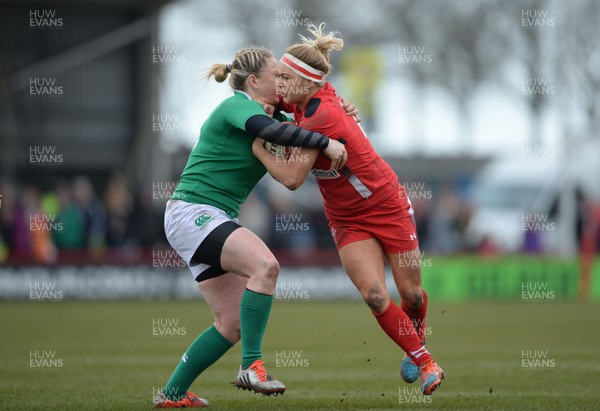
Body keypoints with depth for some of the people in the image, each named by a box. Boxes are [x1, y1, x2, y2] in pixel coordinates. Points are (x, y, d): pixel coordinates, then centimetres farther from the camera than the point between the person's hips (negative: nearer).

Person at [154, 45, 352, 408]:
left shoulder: (258, 112, 18)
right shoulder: (238, 106, -11)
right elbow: (270, 130, -31)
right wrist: (325, 143, -27)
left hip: (216, 219, 10)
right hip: (192, 212, -10)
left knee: (232, 324, 5)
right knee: (265, 264, -31)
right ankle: (251, 366, -29)